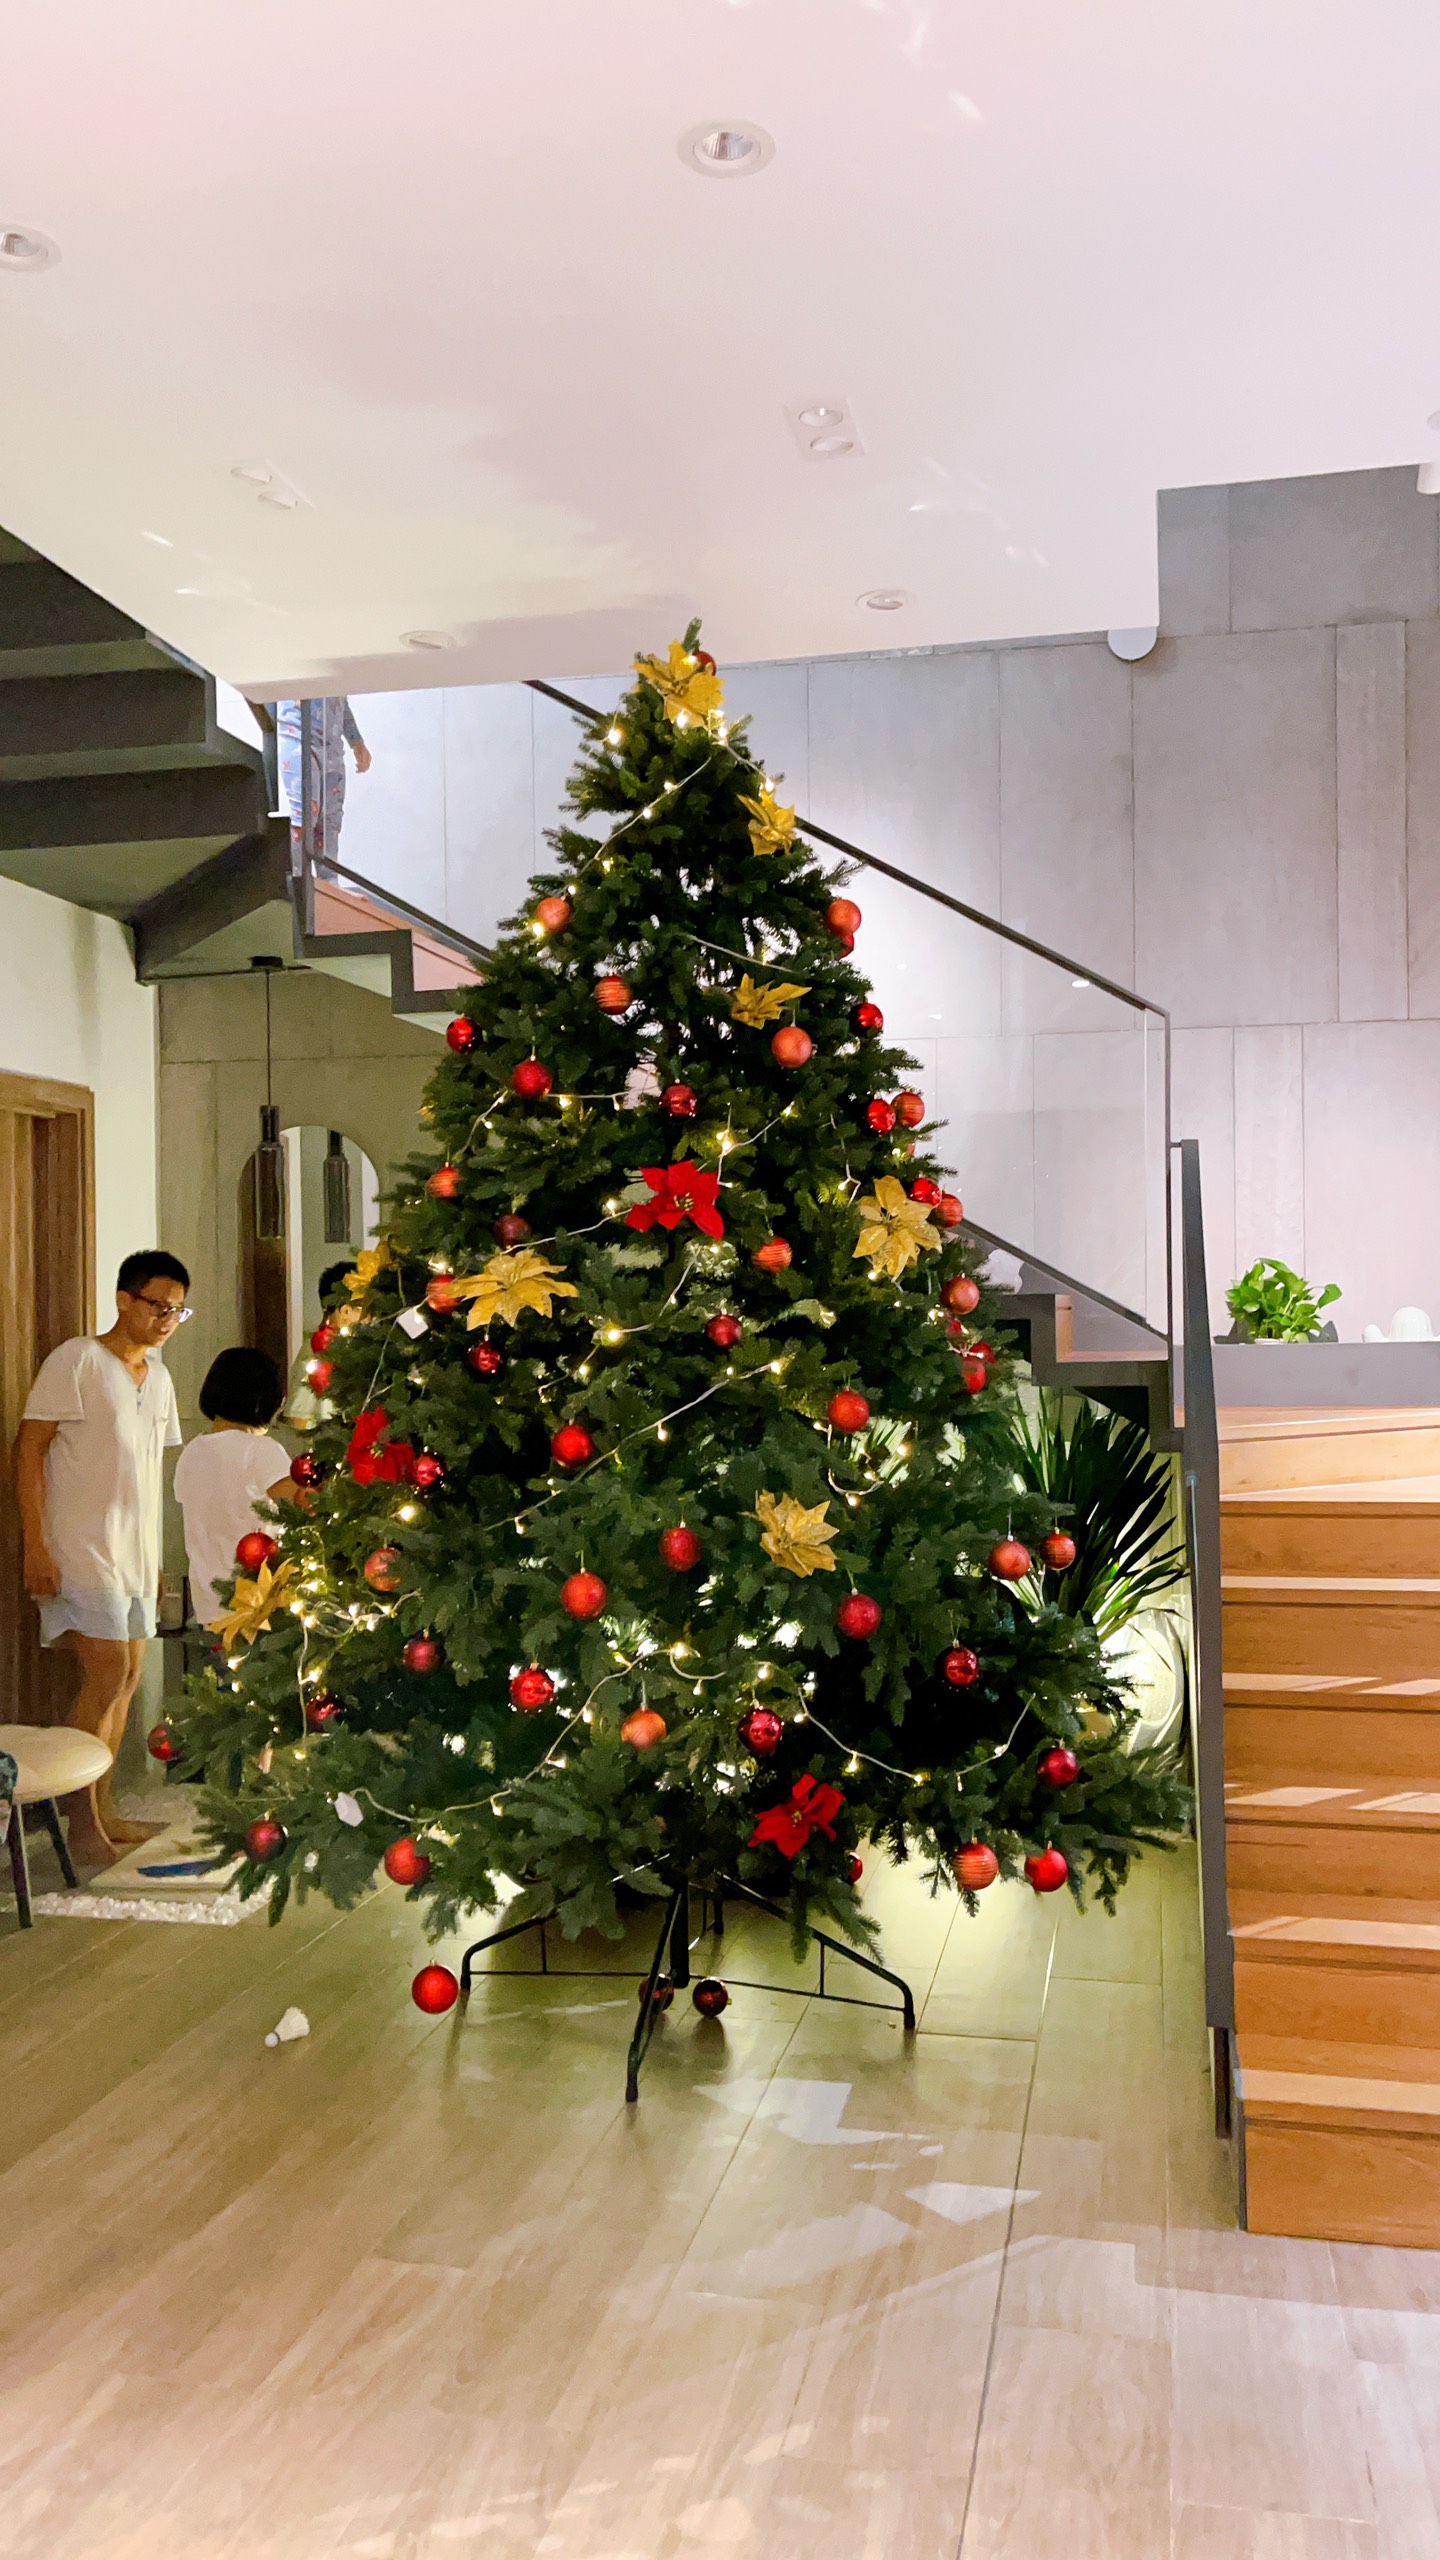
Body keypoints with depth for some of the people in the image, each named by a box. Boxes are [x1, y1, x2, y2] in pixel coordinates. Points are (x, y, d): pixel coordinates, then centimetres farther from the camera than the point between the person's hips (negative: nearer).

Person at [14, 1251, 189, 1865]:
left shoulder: (158, 1377, 14)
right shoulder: (76, 1360, -8)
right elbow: (29, 1449, -11)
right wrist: (36, 1547, -17)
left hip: (136, 1552, 8)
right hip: (82, 1548, -8)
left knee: (126, 1677, 10)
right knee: (107, 1673, -13)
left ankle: (102, 1811, 20)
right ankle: (82, 1826, -3)